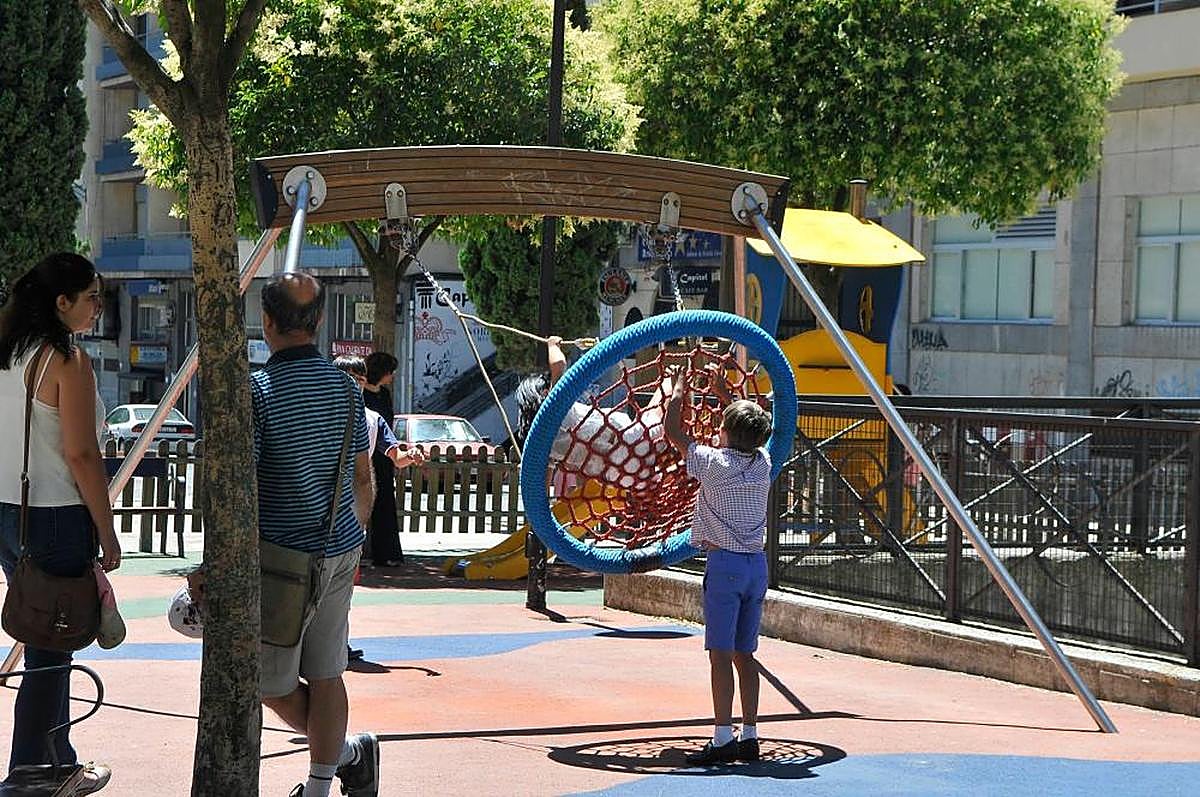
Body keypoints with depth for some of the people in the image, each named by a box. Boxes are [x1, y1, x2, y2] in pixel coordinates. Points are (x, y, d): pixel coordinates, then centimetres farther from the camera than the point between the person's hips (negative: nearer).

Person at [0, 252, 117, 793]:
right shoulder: (67, 360, -14)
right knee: (49, 653, -1)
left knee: (46, 644, 18)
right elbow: (81, 456, -17)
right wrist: (107, 534, -10)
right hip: (56, 520, -8)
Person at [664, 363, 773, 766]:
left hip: (724, 563, -6)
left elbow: (672, 431, 0)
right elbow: (749, 424, 26)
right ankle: (749, 736, 10)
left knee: (721, 655, -6)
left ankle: (723, 739, -10)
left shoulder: (715, 463, -11)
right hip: (757, 564, 6)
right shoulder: (762, 462, 5)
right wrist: (721, 387, 33)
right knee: (745, 655, 10)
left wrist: (679, 389, 12)